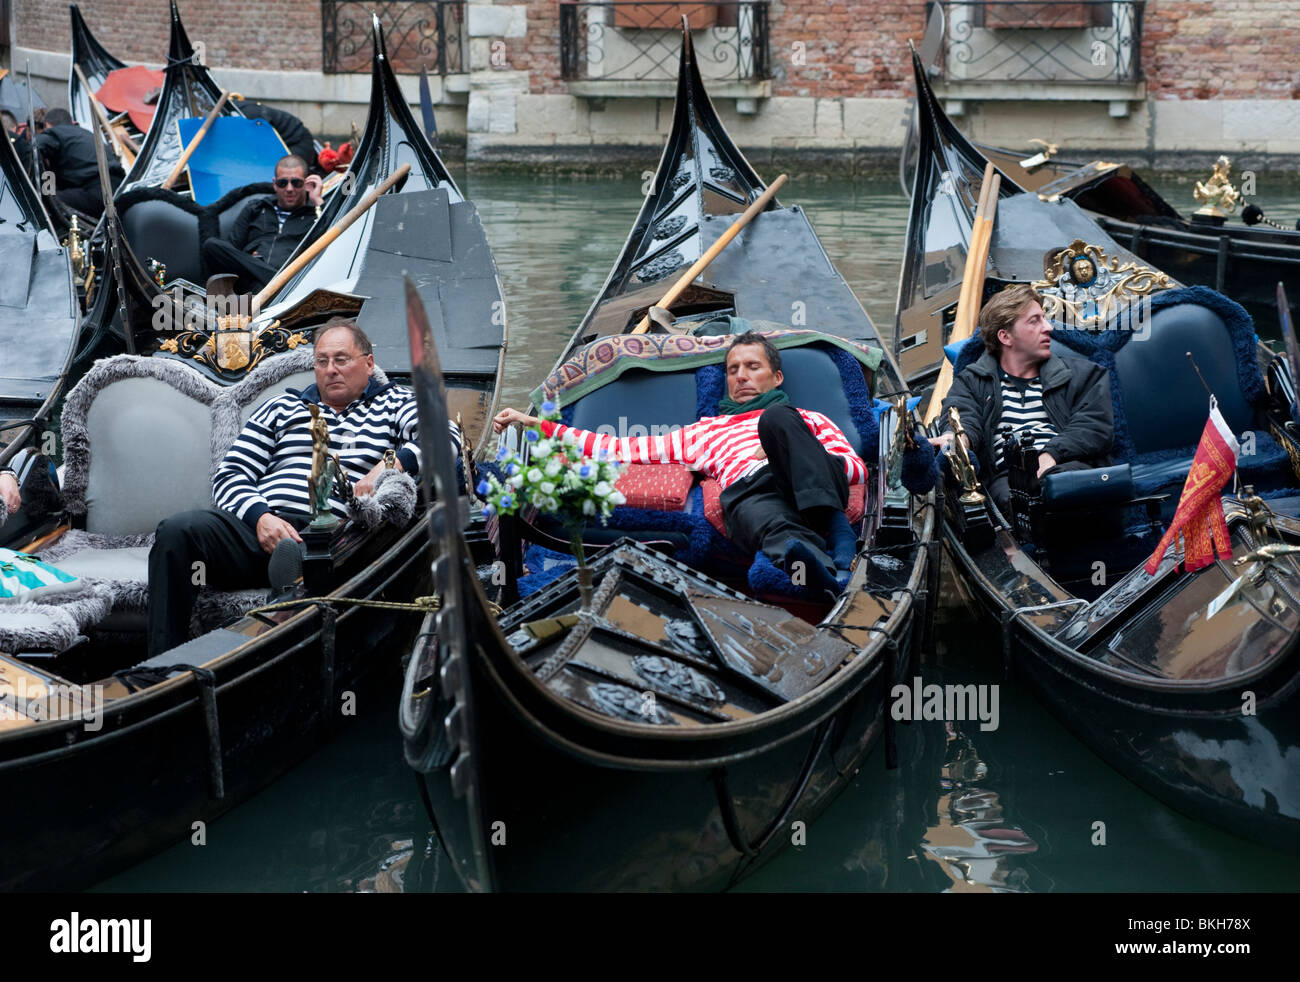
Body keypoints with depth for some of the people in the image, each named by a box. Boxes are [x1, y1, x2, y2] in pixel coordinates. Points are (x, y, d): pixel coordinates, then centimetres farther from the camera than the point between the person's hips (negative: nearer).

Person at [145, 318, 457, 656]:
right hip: (258, 527, 3)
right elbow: (230, 475, 19)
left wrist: (389, 466, -17)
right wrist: (260, 517, -4)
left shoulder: (395, 403, 23)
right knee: (177, 532, -26)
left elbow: (445, 435, 2)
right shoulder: (283, 407, 29)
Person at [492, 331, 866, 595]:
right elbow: (621, 447, 35)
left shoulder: (807, 419, 38)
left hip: (813, 489, 0)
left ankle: (824, 519, -53)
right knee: (774, 529, -38)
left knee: (776, 419, -30)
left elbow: (859, 469, 22)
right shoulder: (705, 432, 41)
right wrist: (537, 424, 30)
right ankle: (814, 565, -74)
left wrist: (791, 452, 3)